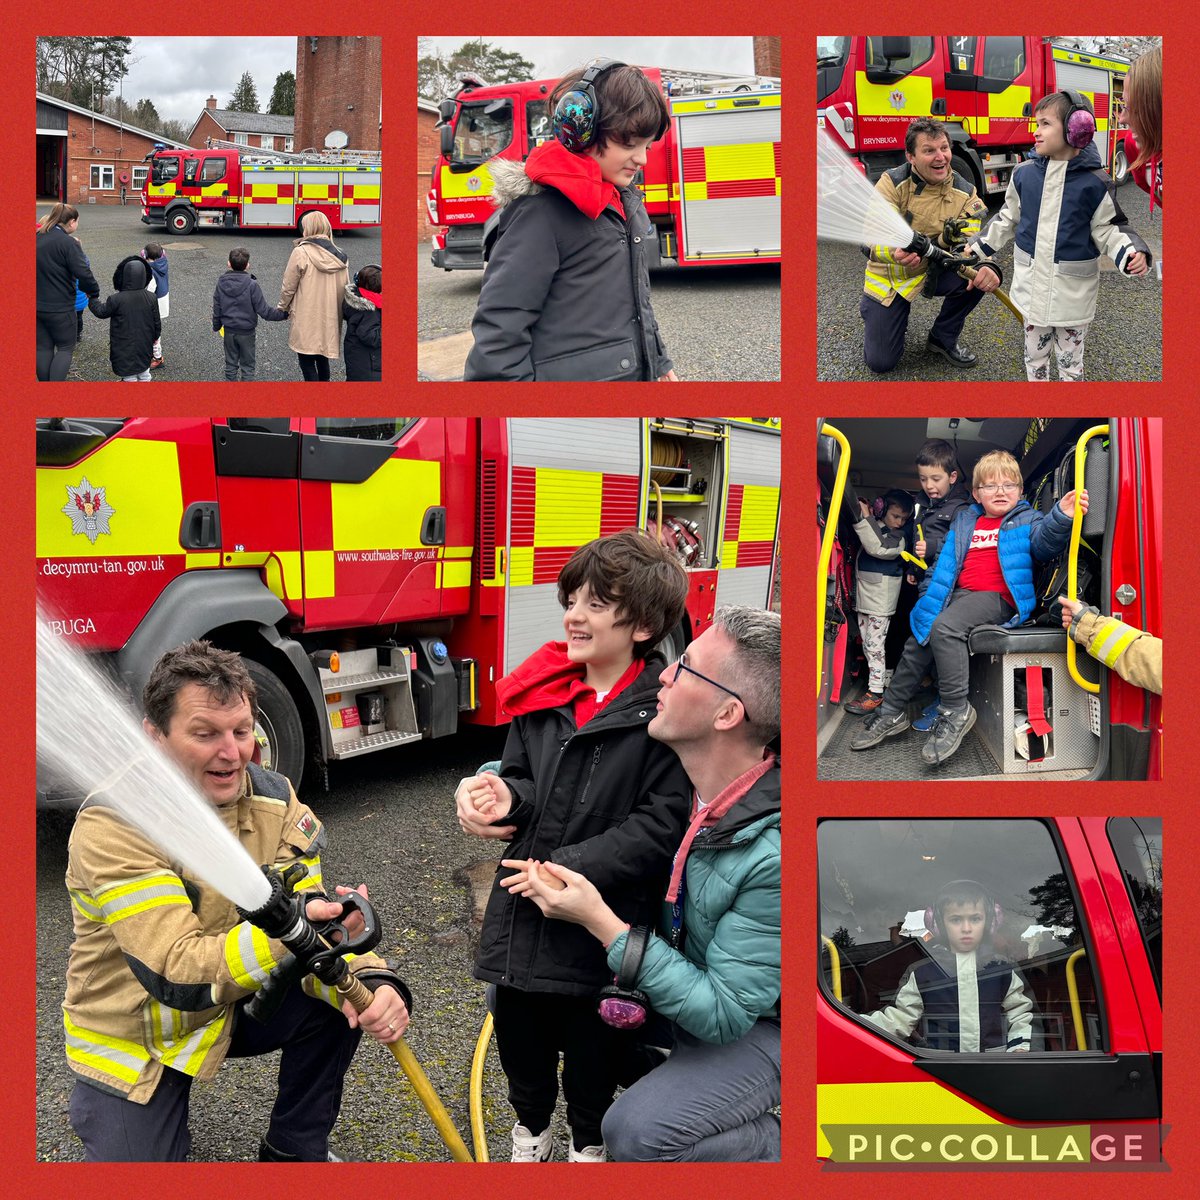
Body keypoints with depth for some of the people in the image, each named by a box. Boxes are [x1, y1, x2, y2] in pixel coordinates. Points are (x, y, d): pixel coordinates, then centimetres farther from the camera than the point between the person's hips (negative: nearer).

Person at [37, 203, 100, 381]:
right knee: (65, 348, 7)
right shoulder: (68, 243, -16)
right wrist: (94, 293, -6)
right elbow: (83, 273, -21)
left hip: (38, 305, 6)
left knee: (43, 348, 15)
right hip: (59, 308, -6)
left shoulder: (38, 238, 7)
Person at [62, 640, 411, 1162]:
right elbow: (176, 974, -34)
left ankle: (293, 1152, 5)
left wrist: (372, 982, -36)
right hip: (134, 1038, -3)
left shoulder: (274, 801, -12)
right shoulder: (112, 823, -27)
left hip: (233, 1009, 4)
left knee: (338, 1004, -19)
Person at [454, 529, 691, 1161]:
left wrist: (569, 871, -23)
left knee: (592, 1047, 15)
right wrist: (504, 796, -14)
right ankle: (530, 1135, 47)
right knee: (518, 1033, 20)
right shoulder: (543, 691, 2)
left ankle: (589, 1145, 43)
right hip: (522, 916, 5)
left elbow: (661, 824, -20)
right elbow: (526, 782, 10)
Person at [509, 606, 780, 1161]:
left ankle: (779, 1144, 0)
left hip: (757, 1026, -7)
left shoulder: (774, 854, -34)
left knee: (637, 1133, -27)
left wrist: (600, 922, -30)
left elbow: (722, 1015, -30)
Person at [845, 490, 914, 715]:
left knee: (875, 646, -8)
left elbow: (877, 547, -25)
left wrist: (865, 518, -23)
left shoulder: (898, 538, -9)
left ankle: (875, 693, -6)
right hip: (864, 595, 8)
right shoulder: (874, 527, 13)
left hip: (880, 601, -8)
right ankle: (880, 680, 22)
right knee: (867, 644, 12)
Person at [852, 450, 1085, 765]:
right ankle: (891, 712, 18)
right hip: (959, 594, 7)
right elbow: (947, 559, 32)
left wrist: (1062, 516, -36)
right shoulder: (964, 520, 21)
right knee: (917, 642, 3)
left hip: (997, 596, -7)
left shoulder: (1026, 520, 4)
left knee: (944, 627, -31)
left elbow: (1044, 540, -18)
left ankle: (955, 710, -24)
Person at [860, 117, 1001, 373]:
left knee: (978, 278, -27)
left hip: (933, 272, 3)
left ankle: (943, 338, 1)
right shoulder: (893, 182, -20)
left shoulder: (965, 193, -12)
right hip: (891, 277, -2)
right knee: (880, 363, -5)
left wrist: (986, 268, -46)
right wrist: (895, 252, -54)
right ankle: (871, 308, 29)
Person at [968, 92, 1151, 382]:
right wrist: (980, 245, 14)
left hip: (1073, 289, -3)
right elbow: (1009, 218, 13)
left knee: (1070, 358, 9)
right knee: (1034, 352, 16)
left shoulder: (1094, 181, -10)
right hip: (1032, 281, 3)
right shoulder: (1024, 173, -1)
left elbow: (1108, 227, -3)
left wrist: (1130, 252, -19)